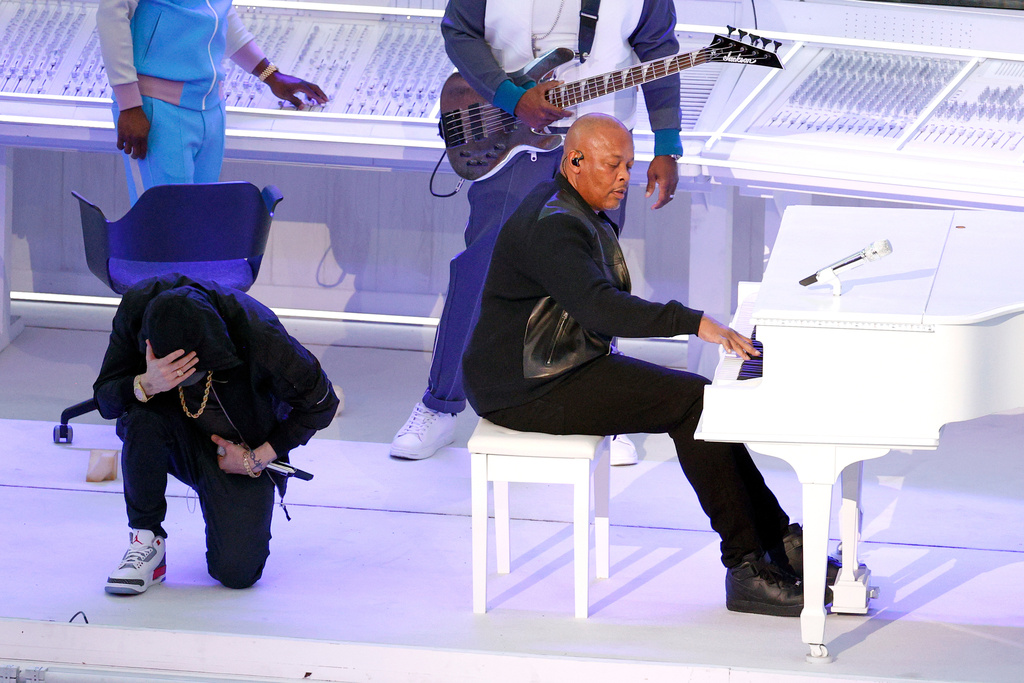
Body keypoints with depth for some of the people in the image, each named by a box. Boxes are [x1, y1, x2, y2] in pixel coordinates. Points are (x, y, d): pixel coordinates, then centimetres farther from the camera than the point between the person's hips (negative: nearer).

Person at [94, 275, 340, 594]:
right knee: (144, 418, -34)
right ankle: (146, 540, -15)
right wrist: (147, 385, -39)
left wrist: (257, 459, -12)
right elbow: (105, 400, -16)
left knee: (237, 572, -18)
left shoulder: (258, 335, -31)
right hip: (178, 443, 2)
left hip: (243, 451, -2)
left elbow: (320, 403, -14)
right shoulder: (137, 307, -25)